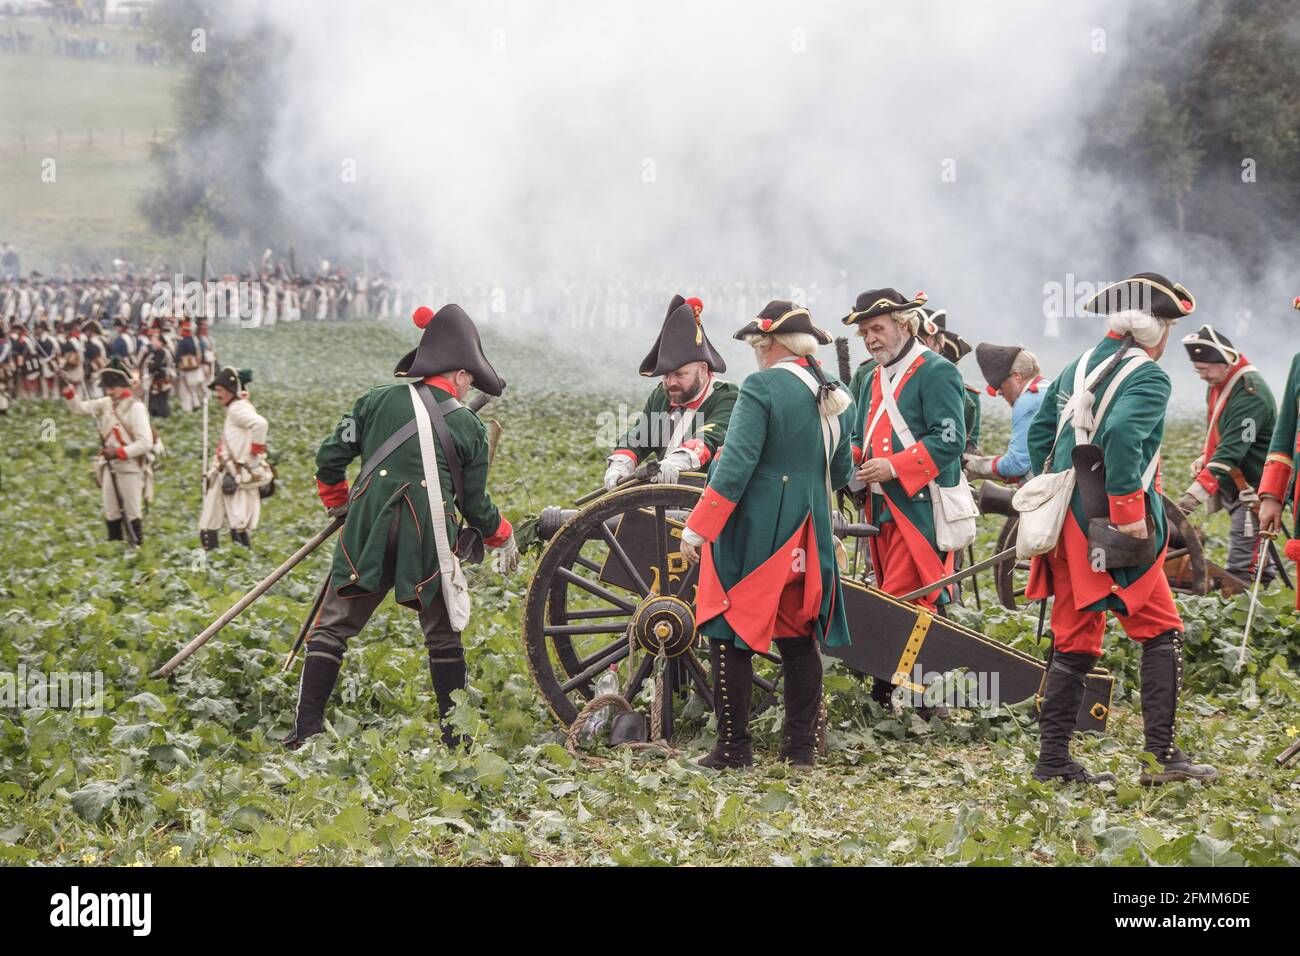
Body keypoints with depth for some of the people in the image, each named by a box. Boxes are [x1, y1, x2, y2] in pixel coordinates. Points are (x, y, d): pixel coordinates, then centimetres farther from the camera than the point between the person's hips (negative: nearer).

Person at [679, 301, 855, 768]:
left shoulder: (762, 387, -14)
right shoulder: (837, 397, 7)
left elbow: (735, 466, -19)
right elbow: (842, 473, 16)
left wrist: (697, 528, -15)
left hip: (751, 535, -7)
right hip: (808, 538, 7)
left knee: (730, 639, 2)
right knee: (798, 638, 14)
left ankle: (733, 747, 3)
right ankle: (801, 745, 16)